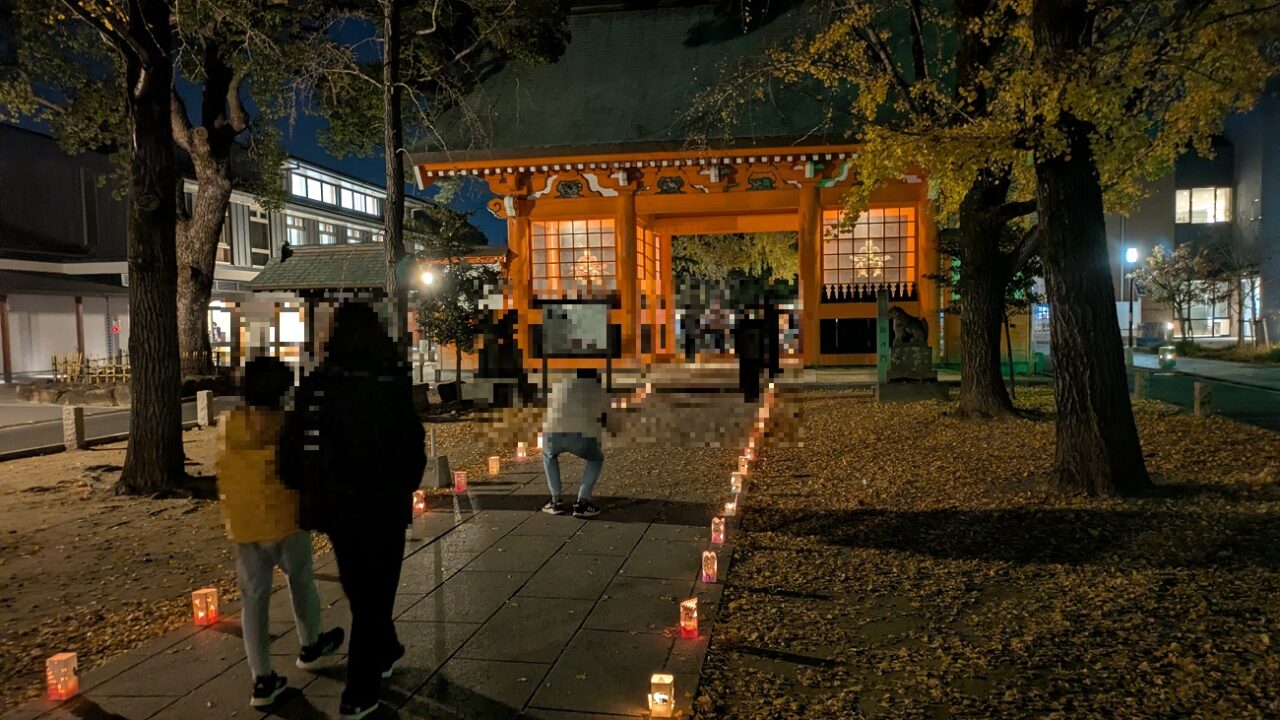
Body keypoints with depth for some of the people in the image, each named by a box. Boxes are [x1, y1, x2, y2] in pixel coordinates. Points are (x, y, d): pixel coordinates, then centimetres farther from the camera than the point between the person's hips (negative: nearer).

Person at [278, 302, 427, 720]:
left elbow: (292, 450, -4)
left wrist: (311, 492, 12)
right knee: (374, 594, 7)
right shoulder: (395, 387, -12)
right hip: (384, 508, -3)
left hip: (336, 508, 3)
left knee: (360, 590, 23)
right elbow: (413, 451, -8)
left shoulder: (314, 388, -5)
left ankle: (385, 652, 43)